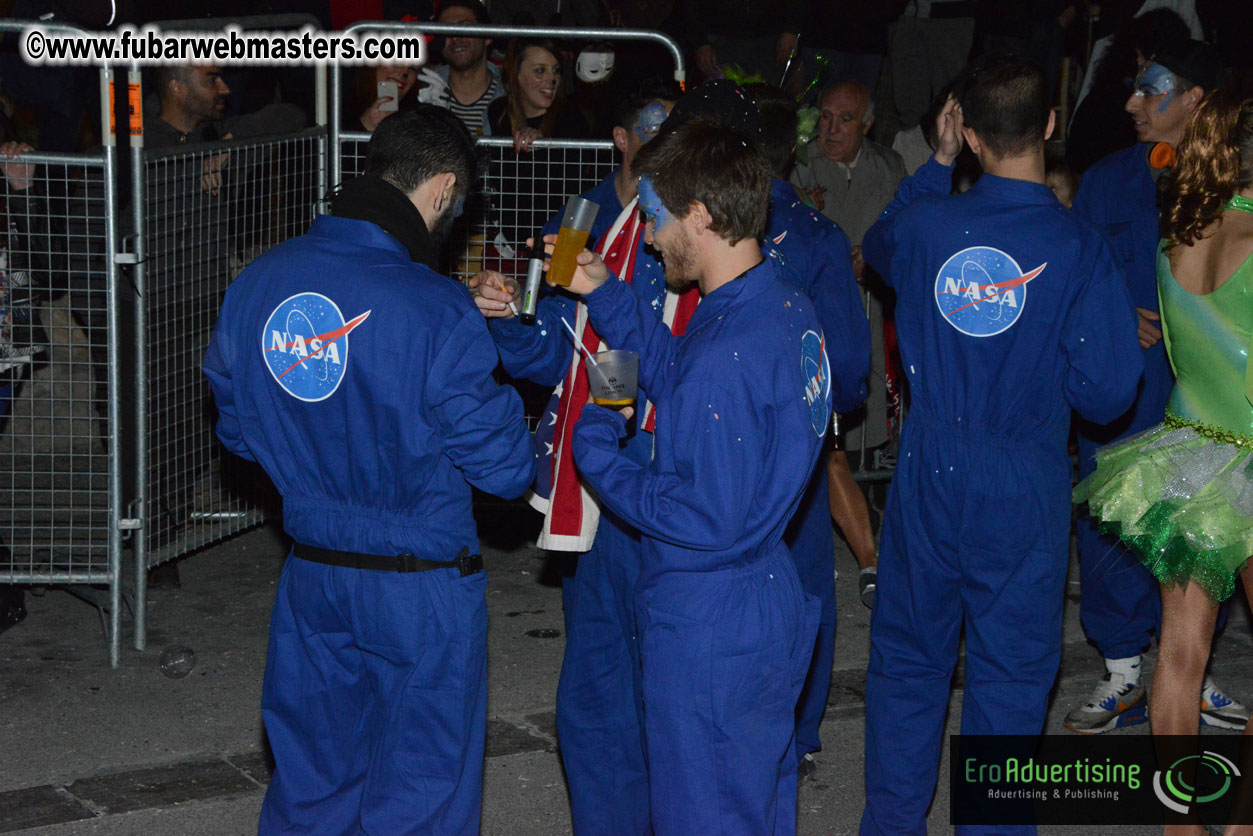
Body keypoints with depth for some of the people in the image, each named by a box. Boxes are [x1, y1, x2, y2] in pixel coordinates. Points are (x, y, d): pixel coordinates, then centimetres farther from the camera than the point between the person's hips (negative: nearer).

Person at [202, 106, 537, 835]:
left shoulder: (256, 284, -3)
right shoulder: (435, 310, -21)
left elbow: (238, 430, 10)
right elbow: (507, 469, -15)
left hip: (310, 577, 6)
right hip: (422, 589, -5)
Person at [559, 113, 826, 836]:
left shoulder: (730, 355, -29)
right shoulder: (788, 305, 1)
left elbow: (707, 520, -25)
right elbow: (679, 373, 16)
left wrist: (596, 450, -15)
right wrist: (605, 293, 10)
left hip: (708, 628, -9)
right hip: (771, 600, 9)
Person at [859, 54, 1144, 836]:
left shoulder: (926, 224, -8)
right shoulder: (1080, 249, -16)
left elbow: (880, 245, 19)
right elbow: (1107, 391, -13)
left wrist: (938, 163, 18)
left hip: (929, 478, 3)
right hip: (1025, 492, -2)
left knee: (909, 660, 17)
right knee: (1010, 675, 10)